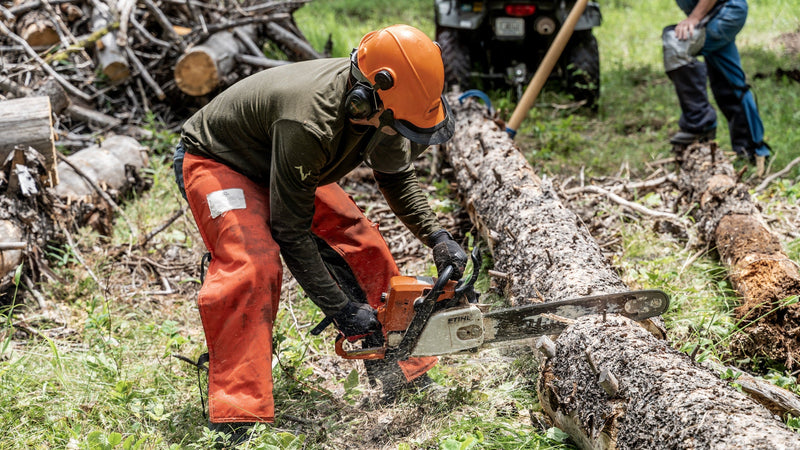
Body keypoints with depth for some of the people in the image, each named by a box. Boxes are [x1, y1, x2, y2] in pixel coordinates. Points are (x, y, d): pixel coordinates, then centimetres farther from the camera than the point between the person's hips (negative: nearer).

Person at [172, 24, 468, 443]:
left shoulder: (378, 101, -19)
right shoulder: (309, 125, -42)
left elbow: (396, 176, 2)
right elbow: (291, 231, -32)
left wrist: (437, 237, -9)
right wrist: (339, 308, -27)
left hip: (280, 166, 8)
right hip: (215, 161, -8)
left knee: (362, 246, 2)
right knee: (253, 264, -31)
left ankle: (400, 375, 17)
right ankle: (235, 417, -27)